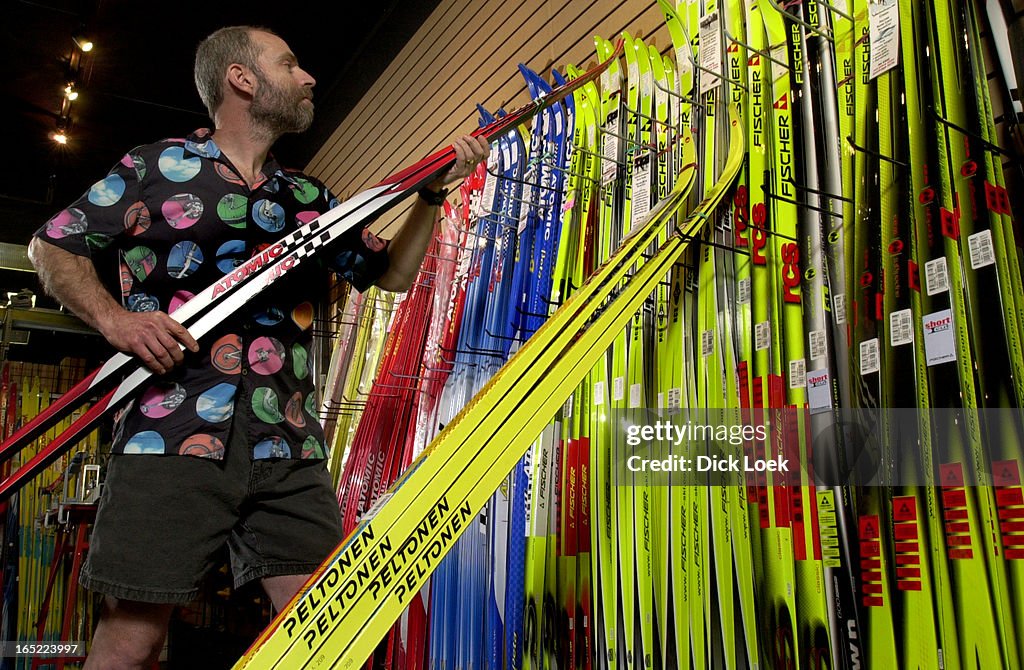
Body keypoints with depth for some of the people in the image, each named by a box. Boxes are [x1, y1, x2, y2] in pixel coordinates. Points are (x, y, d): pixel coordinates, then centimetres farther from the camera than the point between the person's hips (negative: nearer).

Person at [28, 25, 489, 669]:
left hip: (289, 447, 4)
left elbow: (393, 272, 24)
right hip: (173, 430, -3)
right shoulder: (158, 166, 10)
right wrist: (114, 318, -5)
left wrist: (435, 191, 14)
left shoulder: (308, 198, 21)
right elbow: (54, 247, 12)